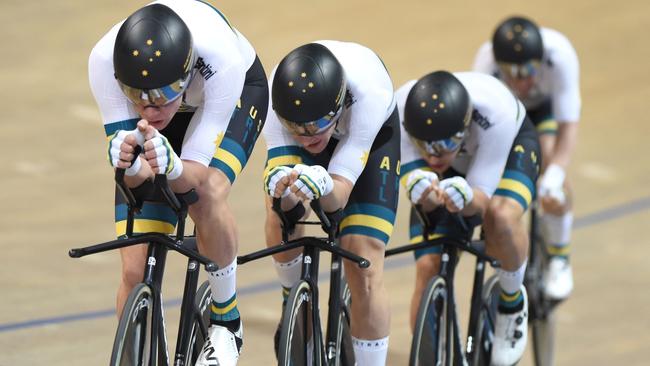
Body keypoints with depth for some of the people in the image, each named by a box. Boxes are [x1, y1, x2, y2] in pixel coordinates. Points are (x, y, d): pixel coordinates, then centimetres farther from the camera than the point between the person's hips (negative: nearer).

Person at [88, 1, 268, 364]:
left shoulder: (220, 57, -43)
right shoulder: (105, 60, -38)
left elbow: (197, 172, -37)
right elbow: (135, 177, -33)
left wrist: (170, 167, -59)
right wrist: (128, 164, -56)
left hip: (239, 92, -2)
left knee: (207, 194, -34)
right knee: (136, 272, -9)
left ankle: (227, 321, -10)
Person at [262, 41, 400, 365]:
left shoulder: (369, 93, -44)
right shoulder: (275, 98, -39)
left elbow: (340, 193, -43)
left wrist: (322, 185, -66)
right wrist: (281, 189, -62)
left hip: (373, 134, -2)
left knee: (364, 267, -14)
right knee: (279, 218, -25)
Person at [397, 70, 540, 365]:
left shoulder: (495, 111, -42)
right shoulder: (399, 112, -37)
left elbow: (483, 195, -36)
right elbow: (412, 180, -34)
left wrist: (467, 198, -59)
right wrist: (422, 193, -57)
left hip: (510, 145, -2)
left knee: (500, 216, -35)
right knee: (428, 269, -14)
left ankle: (513, 300, -6)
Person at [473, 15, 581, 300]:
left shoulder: (559, 55, -42)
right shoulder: (487, 63, -41)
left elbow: (568, 125, -38)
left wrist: (554, 177, -52)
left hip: (545, 105, -1)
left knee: (550, 157, -25)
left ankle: (559, 257, -5)